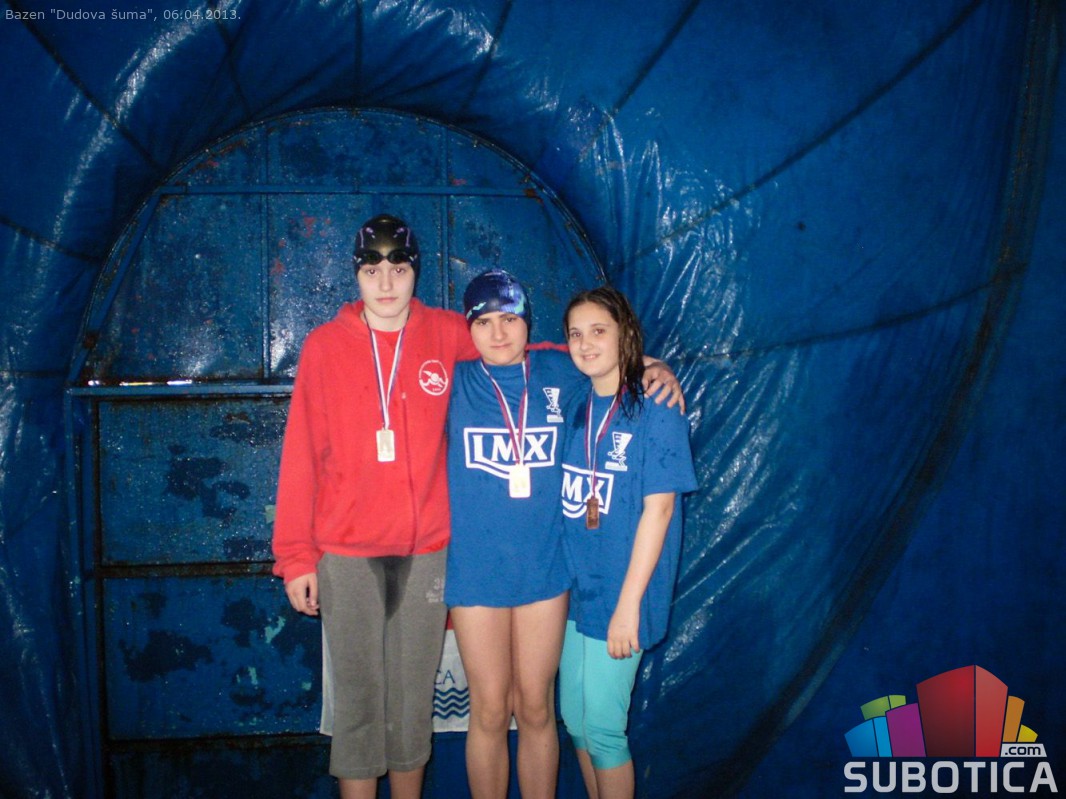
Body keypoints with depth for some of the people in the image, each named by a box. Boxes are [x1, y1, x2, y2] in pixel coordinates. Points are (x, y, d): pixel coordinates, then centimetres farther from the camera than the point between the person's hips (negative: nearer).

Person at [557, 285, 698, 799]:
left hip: (618, 596, -6)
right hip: (572, 588, 6)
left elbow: (657, 509, -14)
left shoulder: (655, 411, -11)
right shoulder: (576, 409, 7)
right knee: (574, 719, 15)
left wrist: (628, 605, -16)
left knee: (601, 727, 0)